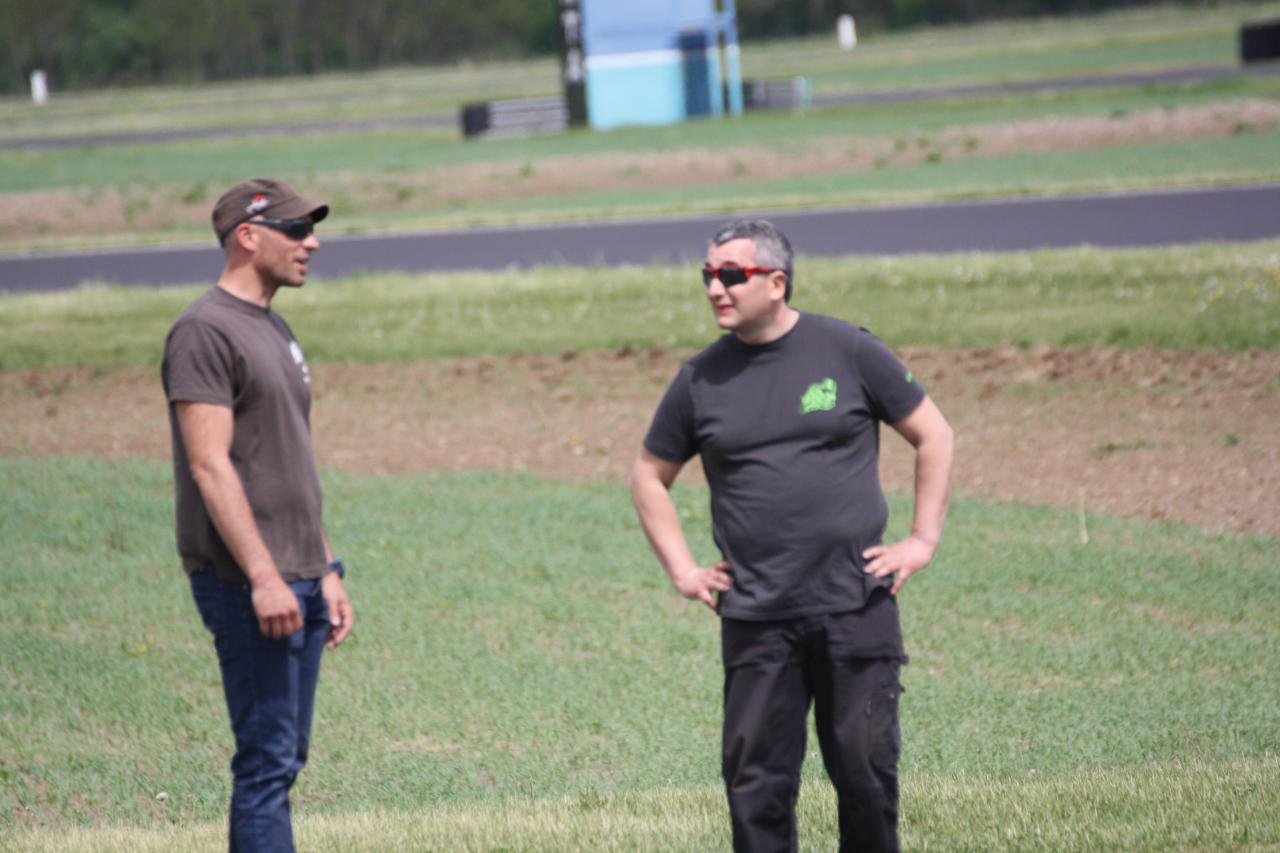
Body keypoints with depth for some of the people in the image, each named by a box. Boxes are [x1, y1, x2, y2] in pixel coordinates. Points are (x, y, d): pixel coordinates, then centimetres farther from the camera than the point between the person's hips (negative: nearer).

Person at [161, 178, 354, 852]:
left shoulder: (274, 330, 19)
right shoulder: (205, 330, -11)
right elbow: (210, 466, -18)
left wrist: (325, 571, 20)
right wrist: (264, 577, -23)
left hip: (296, 578, 9)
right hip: (245, 584, -9)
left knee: (283, 758, 10)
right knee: (267, 759, -11)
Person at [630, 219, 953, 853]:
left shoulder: (848, 351, 1)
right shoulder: (701, 379, 6)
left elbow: (933, 436, 9)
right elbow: (650, 476, 19)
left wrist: (923, 540, 3)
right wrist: (681, 569, 10)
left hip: (856, 608, -1)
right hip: (754, 621, 2)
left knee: (865, 773, 2)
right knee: (756, 782, 0)